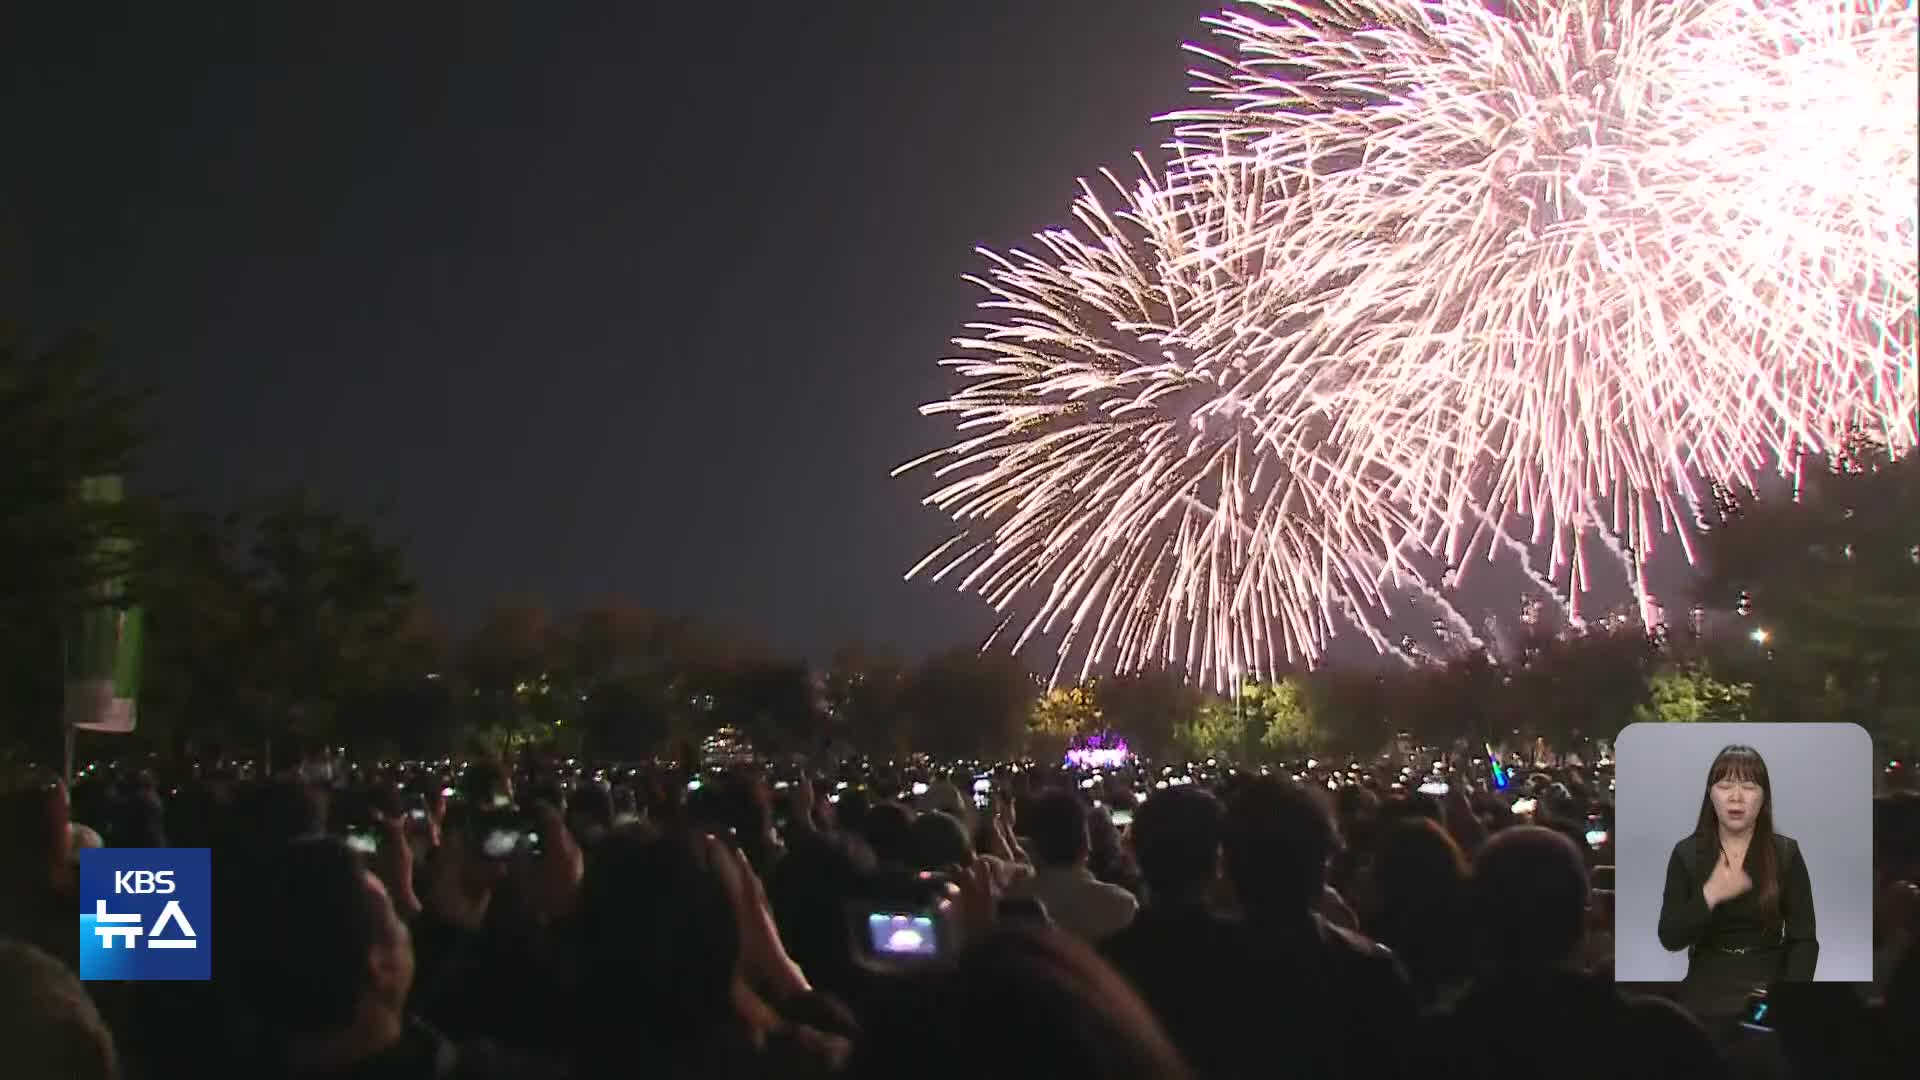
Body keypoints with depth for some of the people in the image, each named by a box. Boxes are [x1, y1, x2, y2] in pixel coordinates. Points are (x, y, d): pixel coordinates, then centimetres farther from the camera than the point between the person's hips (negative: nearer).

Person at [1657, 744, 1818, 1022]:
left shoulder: (1786, 854, 0)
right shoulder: (1687, 854, 1)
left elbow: (1804, 940, -3)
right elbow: (1670, 939, -6)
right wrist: (1710, 896, -20)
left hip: (1767, 992, 0)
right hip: (1707, 998, 0)